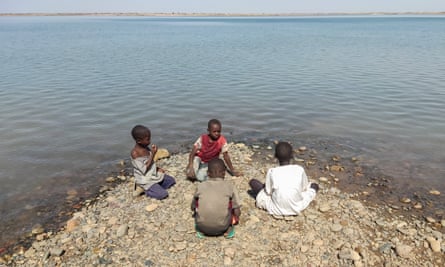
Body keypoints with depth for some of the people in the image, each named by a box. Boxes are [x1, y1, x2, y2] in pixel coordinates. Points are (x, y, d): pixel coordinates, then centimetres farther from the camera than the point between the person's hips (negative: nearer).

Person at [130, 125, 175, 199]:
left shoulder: (146, 147, 0)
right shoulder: (135, 153, -24)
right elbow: (144, 170, -24)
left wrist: (157, 169, -2)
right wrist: (152, 154, -23)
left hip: (154, 174, 8)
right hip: (145, 181, -8)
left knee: (172, 181, 10)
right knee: (163, 194, -17)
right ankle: (144, 190, 2)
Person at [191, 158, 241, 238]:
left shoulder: (201, 186, 6)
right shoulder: (229, 186, 2)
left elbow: (193, 207, 17)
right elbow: (237, 213, 2)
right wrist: (233, 221, 25)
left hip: (202, 227, 1)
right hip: (222, 228, -1)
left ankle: (200, 229, 15)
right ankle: (229, 228, 9)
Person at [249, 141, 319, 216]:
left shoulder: (271, 172, -14)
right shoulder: (300, 170, -10)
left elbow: (268, 192, -5)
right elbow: (305, 188, 3)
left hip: (276, 210, -1)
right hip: (296, 208, 2)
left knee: (252, 182, 8)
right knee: (314, 186, 23)